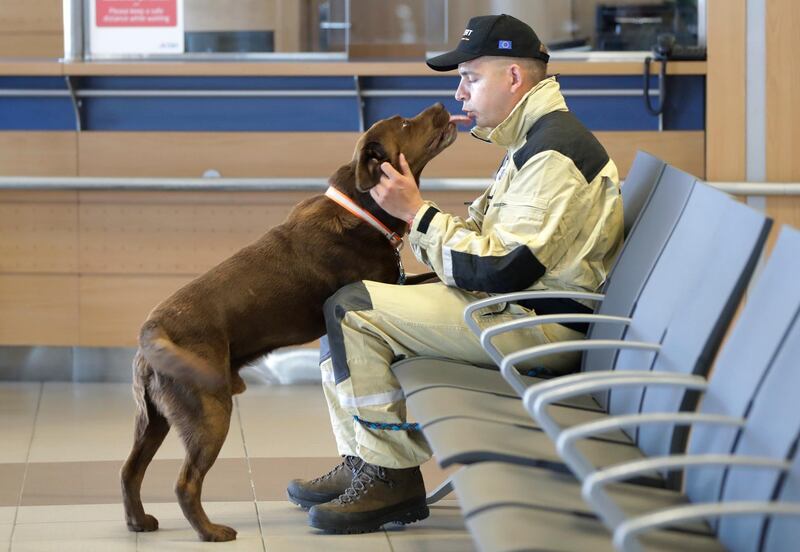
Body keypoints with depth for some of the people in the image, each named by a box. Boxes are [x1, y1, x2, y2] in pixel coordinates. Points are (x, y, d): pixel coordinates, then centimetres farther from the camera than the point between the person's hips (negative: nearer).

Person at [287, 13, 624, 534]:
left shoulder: (554, 151, -18)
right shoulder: (535, 141, 17)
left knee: (354, 311, -16)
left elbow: (499, 270, -23)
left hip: (539, 323, -11)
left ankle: (392, 478, -9)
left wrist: (418, 212, -15)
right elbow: (492, 244, 15)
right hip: (514, 302, 11)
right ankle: (361, 466, 10)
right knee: (351, 301, 12)